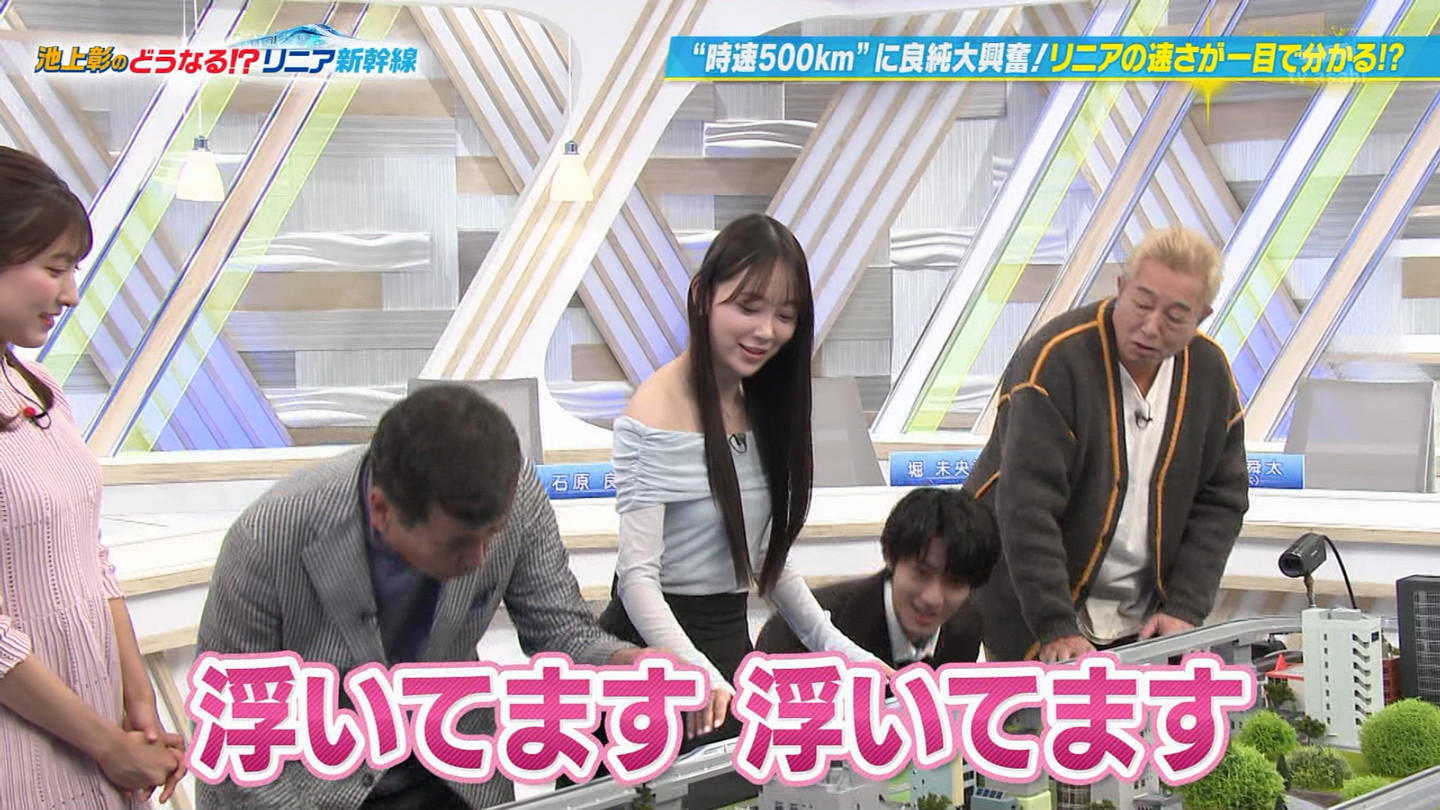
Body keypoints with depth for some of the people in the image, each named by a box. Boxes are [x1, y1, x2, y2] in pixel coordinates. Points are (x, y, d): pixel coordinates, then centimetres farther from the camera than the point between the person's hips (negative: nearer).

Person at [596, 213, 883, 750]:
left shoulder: (761, 405, 10)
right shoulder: (658, 413, -15)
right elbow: (638, 573, -21)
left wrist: (842, 653, 11)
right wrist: (693, 671, -37)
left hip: (729, 644, 8)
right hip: (656, 652, -8)